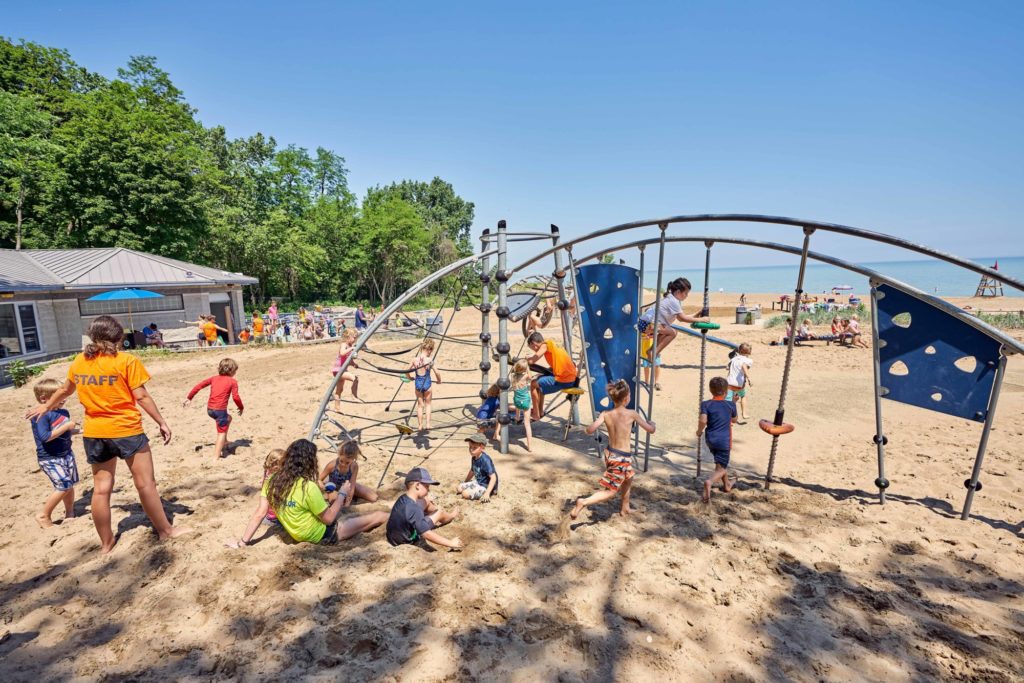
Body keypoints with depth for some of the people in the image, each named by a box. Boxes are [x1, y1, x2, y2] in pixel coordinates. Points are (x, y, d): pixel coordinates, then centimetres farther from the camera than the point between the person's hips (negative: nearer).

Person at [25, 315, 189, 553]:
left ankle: (106, 542, 25)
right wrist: (162, 422, -6)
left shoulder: (79, 361, 5)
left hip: (94, 433, 6)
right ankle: (166, 530, 16)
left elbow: (65, 390, 22)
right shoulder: (126, 361, -12)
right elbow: (141, 397, -13)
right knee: (145, 483, 4)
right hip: (126, 430, -5)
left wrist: (46, 406, 41)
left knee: (101, 488, 13)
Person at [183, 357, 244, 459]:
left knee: (228, 418, 32)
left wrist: (189, 398, 21)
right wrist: (241, 407, 5)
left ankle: (224, 442, 37)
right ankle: (216, 457, -2)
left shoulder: (214, 378, 15)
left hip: (209, 409, 6)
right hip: (220, 409, -6)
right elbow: (235, 397, -10)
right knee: (221, 432, 4)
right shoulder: (233, 381, -1)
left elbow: (199, 386, 12)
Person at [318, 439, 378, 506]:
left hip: (347, 486, 2)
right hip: (333, 487, -2)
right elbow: (319, 480, -22)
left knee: (373, 497, -6)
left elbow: (352, 487, -27)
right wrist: (323, 486, -45)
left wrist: (347, 502, -36)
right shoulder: (332, 465, -33)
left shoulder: (354, 466, -29)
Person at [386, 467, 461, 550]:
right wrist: (450, 543, -28)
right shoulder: (413, 509, -35)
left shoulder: (403, 498, -9)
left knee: (426, 501, 10)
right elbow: (427, 534, -35)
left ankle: (450, 515, 34)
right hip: (407, 542, -7)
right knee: (439, 513, -1)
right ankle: (452, 516, 34)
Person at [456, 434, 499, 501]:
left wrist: (487, 493, -34)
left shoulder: (485, 460, -28)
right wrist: (464, 483, 27)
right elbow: (472, 471, 19)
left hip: (486, 486, -9)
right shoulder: (474, 458, -1)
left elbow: (493, 478, -29)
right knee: (458, 487, 6)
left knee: (466, 494, -22)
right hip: (478, 482, 9)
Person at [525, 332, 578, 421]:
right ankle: (540, 411, 32)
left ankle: (536, 415, 8)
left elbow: (531, 361, -14)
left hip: (563, 380, -9)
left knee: (534, 384, 1)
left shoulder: (545, 344, -6)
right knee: (540, 380, 26)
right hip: (572, 377, 9)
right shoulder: (552, 344, 19)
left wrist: (523, 361, 3)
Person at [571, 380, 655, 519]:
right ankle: (583, 503, -13)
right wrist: (651, 423, 17)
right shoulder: (632, 414, -16)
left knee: (628, 479, 33)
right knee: (610, 492, 3)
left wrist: (598, 419, 5)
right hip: (622, 458, -6)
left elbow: (590, 430, -16)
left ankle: (625, 508, 49)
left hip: (610, 454, 6)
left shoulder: (605, 414, -7)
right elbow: (651, 430, -6)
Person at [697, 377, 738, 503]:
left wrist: (699, 431, -3)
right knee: (721, 468, -1)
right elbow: (734, 420, 15)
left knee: (721, 463, 27)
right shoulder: (731, 405, -3)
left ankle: (727, 485, 43)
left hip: (710, 439, 3)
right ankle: (709, 482, -31)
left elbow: (703, 420, -21)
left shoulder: (706, 404, -7)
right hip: (724, 440, -3)